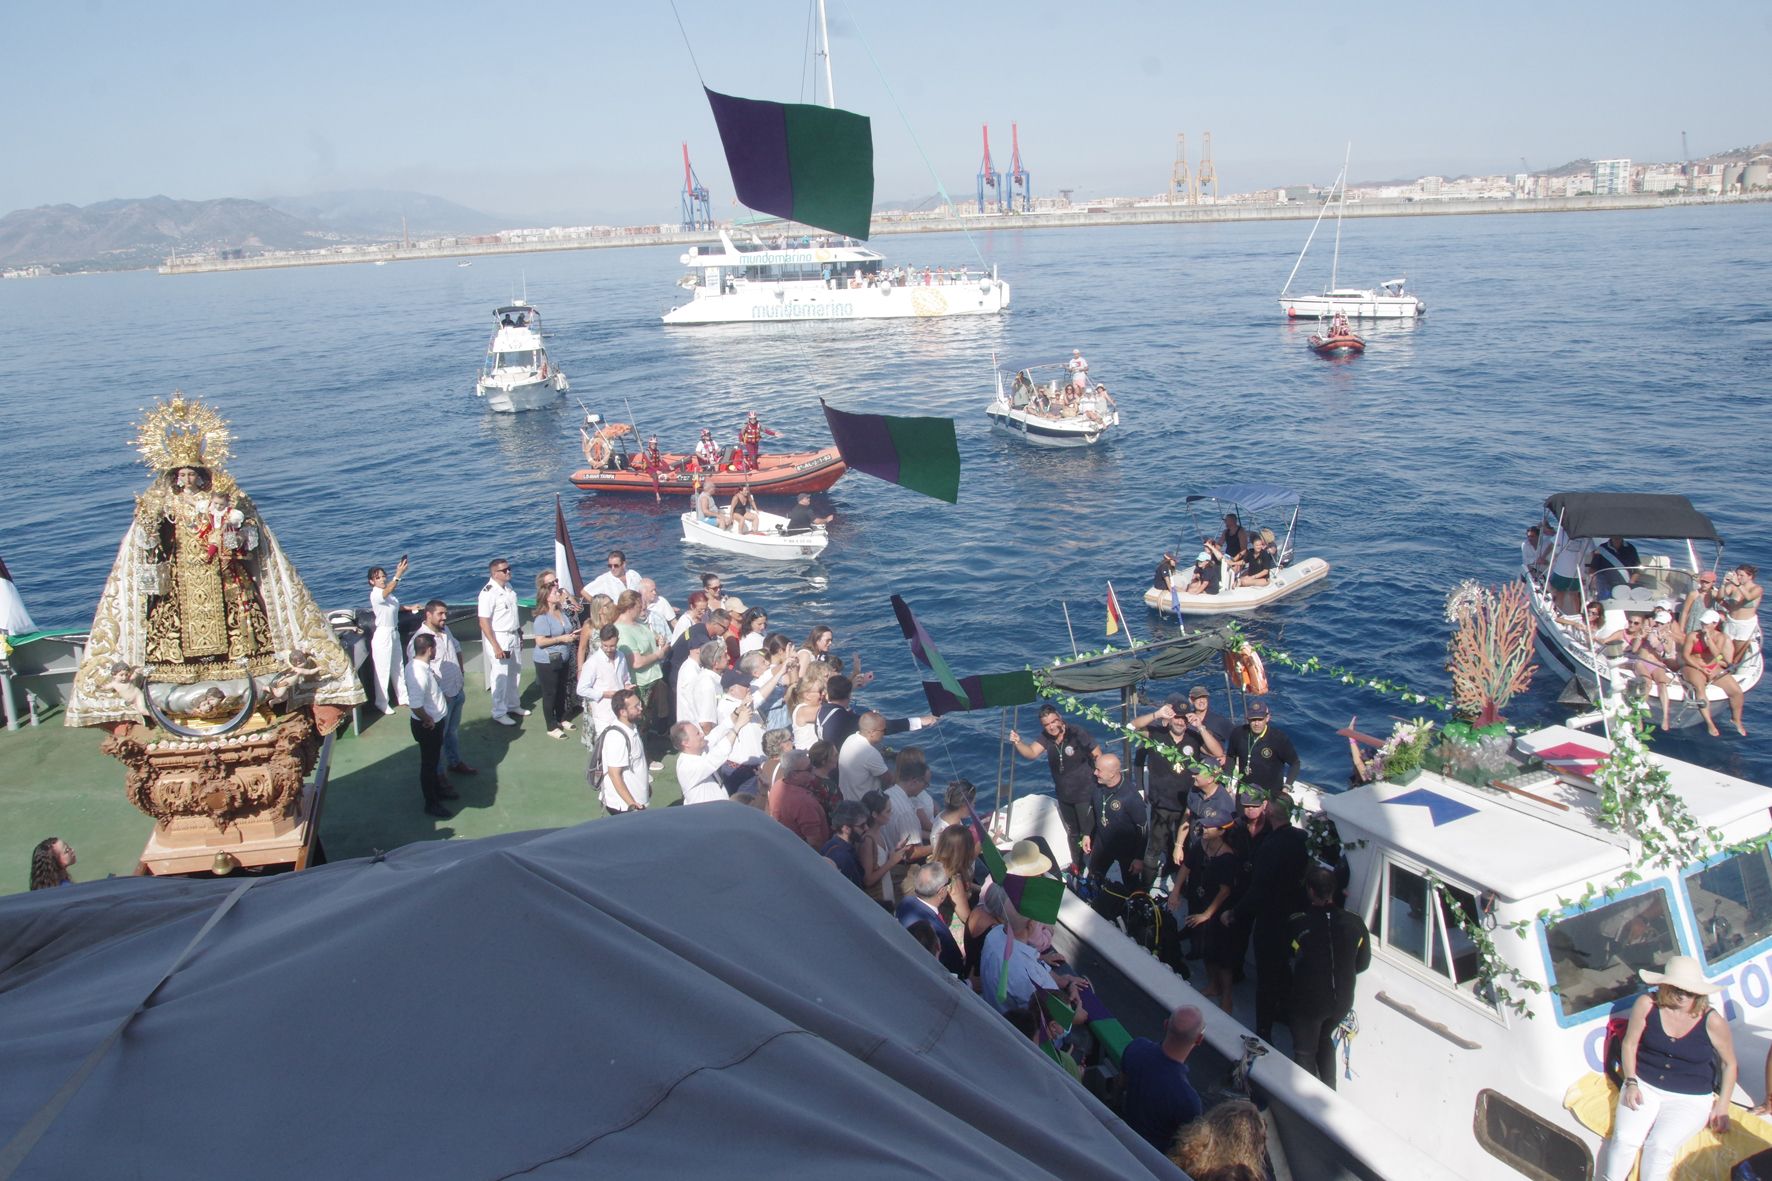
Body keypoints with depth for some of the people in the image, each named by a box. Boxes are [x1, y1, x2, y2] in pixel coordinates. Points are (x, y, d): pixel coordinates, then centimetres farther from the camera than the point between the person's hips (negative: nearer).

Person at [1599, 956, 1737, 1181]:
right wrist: (1631, 1083, -5)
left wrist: (1722, 1107, 1)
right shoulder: (1647, 1005, -7)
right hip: (1644, 1086, 1)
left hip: (1690, 1098, -1)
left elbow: (1730, 1063, 5)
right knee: (1624, 1139, -20)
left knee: (1660, 1145, -25)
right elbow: (1629, 1044, 3)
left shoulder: (1712, 1021, -10)